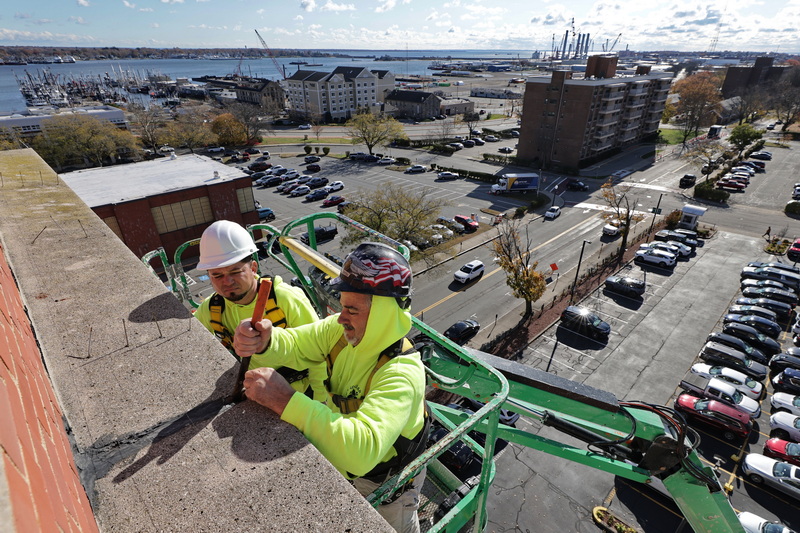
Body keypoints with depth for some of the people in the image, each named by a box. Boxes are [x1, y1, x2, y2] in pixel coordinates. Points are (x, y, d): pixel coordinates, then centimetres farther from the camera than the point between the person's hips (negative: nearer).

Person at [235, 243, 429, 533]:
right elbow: (294, 344, -13)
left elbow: (362, 450, -52)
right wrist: (264, 341, -37)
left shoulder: (401, 374, -42)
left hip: (386, 483, -6)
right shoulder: (342, 331, -20)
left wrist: (285, 401, -54)